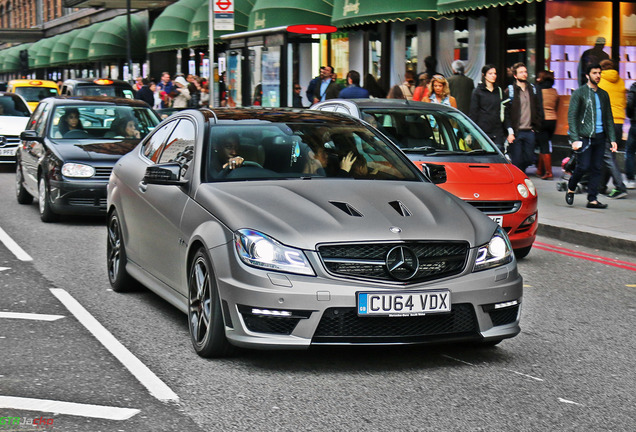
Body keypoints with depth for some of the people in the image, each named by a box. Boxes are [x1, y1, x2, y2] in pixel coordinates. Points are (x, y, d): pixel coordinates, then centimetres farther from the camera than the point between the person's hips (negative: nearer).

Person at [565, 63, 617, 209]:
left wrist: (612, 139, 10)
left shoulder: (603, 94, 15)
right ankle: (570, 189, 15)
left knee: (596, 168, 1)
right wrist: (575, 139, -14)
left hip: (599, 136, 5)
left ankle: (592, 199, 5)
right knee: (583, 166, -10)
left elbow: (609, 118, 19)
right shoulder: (579, 93, -1)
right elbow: (571, 117, -5)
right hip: (584, 137, -5)